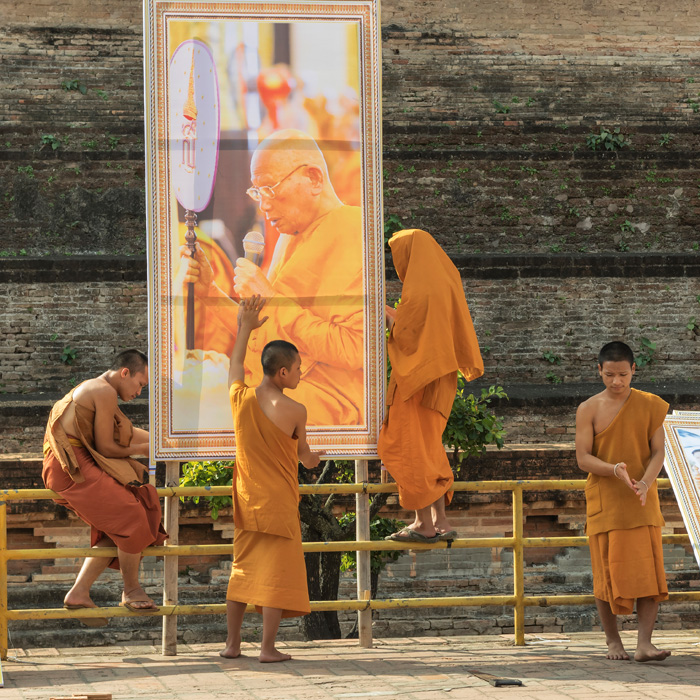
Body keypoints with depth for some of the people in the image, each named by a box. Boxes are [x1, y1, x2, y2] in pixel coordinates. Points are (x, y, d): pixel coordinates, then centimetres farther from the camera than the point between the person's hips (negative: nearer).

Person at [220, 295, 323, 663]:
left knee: (242, 570, 15)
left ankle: (232, 643, 19)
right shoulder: (294, 411, -16)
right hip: (279, 503, -5)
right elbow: (303, 453, 1)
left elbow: (235, 366, 19)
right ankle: (268, 648, -2)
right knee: (276, 573, -1)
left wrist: (245, 328, 31)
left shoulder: (240, 398, -5)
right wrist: (311, 460, 26)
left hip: (246, 502, 5)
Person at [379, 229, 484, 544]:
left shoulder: (419, 290, -17)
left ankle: (424, 524, -3)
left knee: (410, 450, -3)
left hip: (417, 379, -9)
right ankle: (440, 521, 13)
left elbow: (403, 333, -17)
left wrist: (386, 315, -1)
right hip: (438, 378, 9)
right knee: (429, 451, 14)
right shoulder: (445, 283, 11)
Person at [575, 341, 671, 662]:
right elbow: (583, 458, -6)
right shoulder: (588, 410, -1)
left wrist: (645, 483, -20)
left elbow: (658, 452, -1)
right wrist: (614, 471, -25)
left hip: (642, 503, 1)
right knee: (607, 572, 1)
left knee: (649, 572, -8)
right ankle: (613, 642, 14)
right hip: (604, 501, -1)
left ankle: (644, 643, -10)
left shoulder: (649, 406, 3)